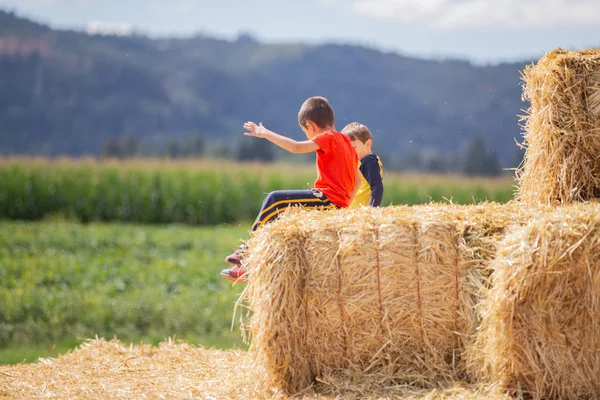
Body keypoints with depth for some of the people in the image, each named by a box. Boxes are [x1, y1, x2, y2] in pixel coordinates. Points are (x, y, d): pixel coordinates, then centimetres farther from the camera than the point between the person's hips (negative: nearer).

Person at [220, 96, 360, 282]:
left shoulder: (327, 138, -8)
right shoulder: (345, 141, 20)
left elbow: (295, 147, -22)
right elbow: (358, 180, 23)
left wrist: (265, 133, -14)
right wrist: (345, 204, 27)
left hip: (328, 198, -10)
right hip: (340, 203, 10)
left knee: (274, 200, -14)